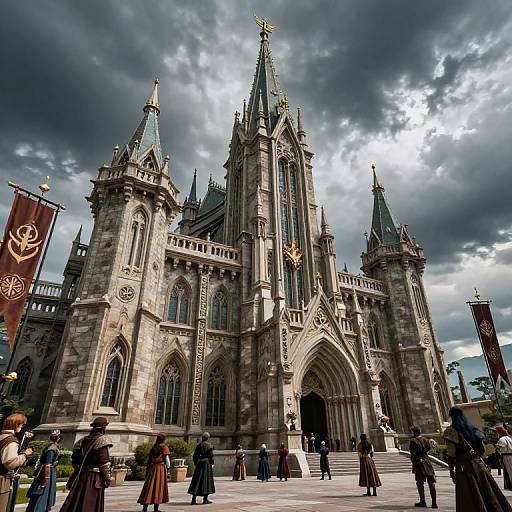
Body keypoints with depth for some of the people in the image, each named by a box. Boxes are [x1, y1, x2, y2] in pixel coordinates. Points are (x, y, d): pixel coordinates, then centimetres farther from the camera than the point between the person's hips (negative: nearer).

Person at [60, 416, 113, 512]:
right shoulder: (102, 440, -13)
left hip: (80, 476, 7)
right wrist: (107, 478, -9)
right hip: (94, 478, -6)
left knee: (75, 502, 13)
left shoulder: (83, 440, 8)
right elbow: (104, 462, -19)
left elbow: (74, 459, 11)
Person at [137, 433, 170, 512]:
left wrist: (147, 471, 19)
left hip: (152, 468, 5)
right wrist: (168, 467, 1)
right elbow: (167, 458, -10)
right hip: (161, 468, -5)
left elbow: (149, 459, 13)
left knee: (150, 486, 8)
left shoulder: (153, 447, 11)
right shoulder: (164, 447, -7)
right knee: (159, 487, 4)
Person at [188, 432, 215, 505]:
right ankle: (205, 499, 7)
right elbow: (211, 456, -10)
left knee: (197, 480, 8)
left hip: (199, 464, 4)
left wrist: (196, 463, 18)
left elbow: (194, 456, 8)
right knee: (207, 479, 5)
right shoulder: (209, 446, -6)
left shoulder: (198, 446, 6)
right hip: (207, 463, -4)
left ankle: (193, 499, 8)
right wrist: (212, 464, 0)